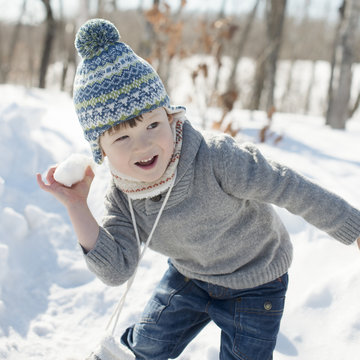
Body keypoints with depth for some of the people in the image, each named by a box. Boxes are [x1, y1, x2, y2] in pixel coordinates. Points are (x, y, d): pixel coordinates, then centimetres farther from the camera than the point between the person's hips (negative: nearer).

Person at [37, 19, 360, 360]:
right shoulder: (122, 196, -17)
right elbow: (116, 270, -20)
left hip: (253, 283, -4)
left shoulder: (216, 158, -37)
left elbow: (293, 191, -30)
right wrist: (77, 208, -28)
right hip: (188, 274, 5)